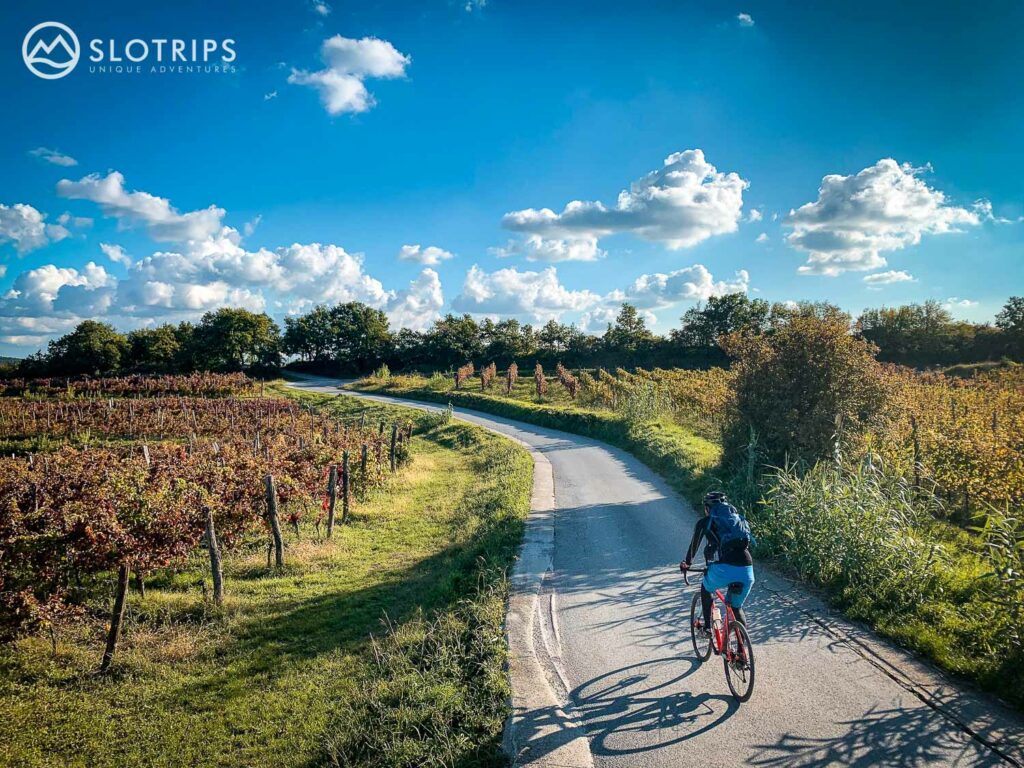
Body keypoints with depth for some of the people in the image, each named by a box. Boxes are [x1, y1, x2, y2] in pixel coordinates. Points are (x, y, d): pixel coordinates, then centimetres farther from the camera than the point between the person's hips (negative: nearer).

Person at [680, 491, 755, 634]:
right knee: (737, 608, 26)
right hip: (746, 572, 4)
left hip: (723, 569, -3)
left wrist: (686, 563, 40)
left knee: (705, 588, 30)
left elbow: (694, 545, 23)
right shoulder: (738, 518, 25)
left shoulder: (704, 522, 13)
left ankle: (707, 626, 22)